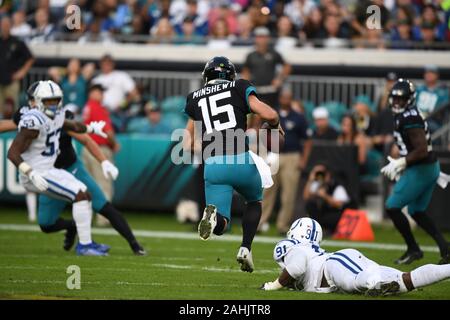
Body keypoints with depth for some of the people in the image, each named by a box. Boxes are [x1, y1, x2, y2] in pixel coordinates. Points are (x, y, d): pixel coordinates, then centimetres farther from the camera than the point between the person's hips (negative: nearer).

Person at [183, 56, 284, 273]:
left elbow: (187, 143, 20)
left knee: (220, 226, 7)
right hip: (242, 160, -1)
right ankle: (245, 248, 10)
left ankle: (213, 214, -30)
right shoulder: (240, 88, 10)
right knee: (254, 200, 29)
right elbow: (269, 115, -1)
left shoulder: (194, 99, 18)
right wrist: (275, 126, 20)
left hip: (213, 165, 1)